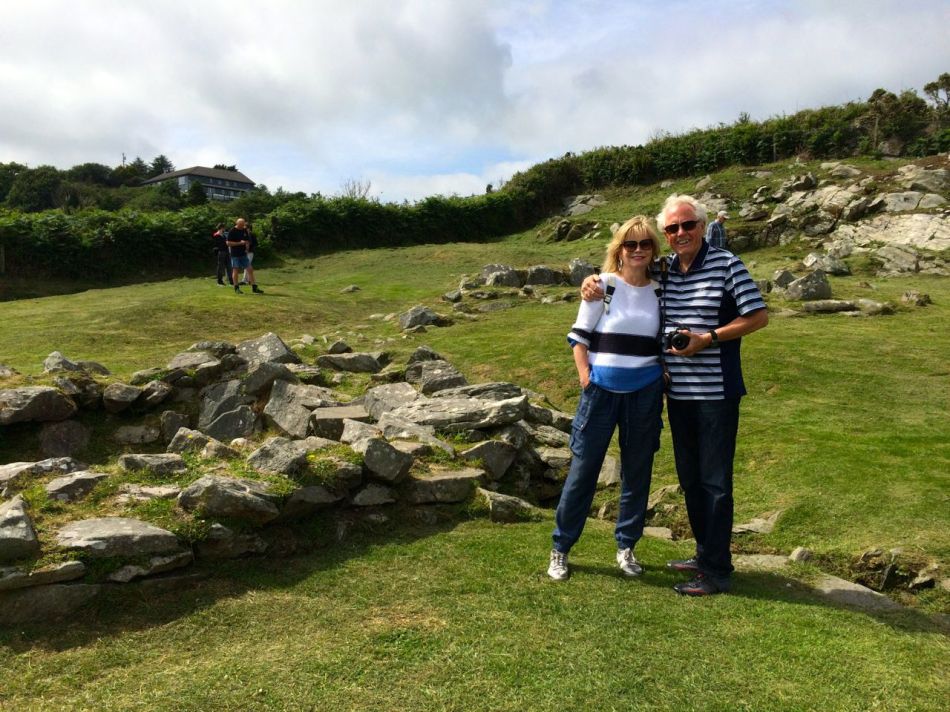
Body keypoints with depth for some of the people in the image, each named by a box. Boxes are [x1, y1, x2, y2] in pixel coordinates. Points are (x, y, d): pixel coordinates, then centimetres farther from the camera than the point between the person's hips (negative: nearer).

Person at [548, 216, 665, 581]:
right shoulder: (603, 284, -4)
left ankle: (626, 547, 29)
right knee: (582, 470, 3)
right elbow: (579, 336, -3)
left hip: (645, 393, 3)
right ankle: (560, 549, 18)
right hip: (602, 390, -3)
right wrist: (585, 375, -10)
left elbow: (665, 342, 14)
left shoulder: (660, 291, 5)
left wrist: (664, 374, 0)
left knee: (637, 472, 11)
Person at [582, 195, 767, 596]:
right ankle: (705, 554, 32)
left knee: (715, 481, 1)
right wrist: (594, 283, 0)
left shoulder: (726, 265, -8)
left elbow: (759, 316, -8)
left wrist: (707, 339, -17)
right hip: (678, 392, 6)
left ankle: (717, 571, 12)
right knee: (689, 477, 15)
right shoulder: (660, 272, 7)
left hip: (716, 391, -6)